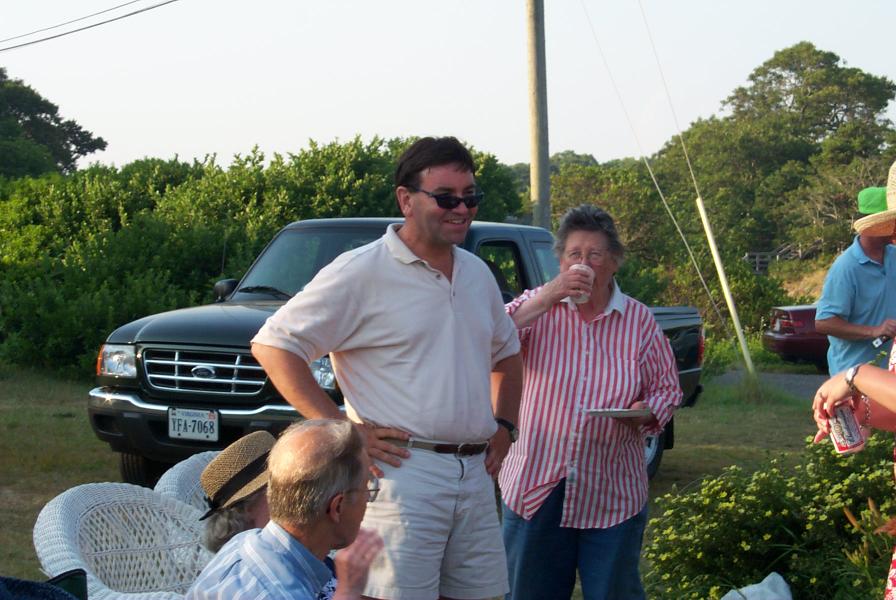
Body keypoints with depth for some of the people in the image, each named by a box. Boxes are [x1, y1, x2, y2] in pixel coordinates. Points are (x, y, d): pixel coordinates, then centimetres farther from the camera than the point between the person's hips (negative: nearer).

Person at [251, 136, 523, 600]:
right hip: (402, 471, -7)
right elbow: (273, 344, -10)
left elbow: (506, 354, 33)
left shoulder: (477, 274, 16)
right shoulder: (363, 272, -7)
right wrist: (340, 428, -14)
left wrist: (504, 425, 16)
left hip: (475, 474, 7)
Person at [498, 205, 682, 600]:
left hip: (611, 495, 0)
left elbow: (668, 388, 8)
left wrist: (649, 412, -14)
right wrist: (545, 300, -21)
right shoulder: (537, 307, 2)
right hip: (536, 488, 0)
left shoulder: (639, 321, 4)